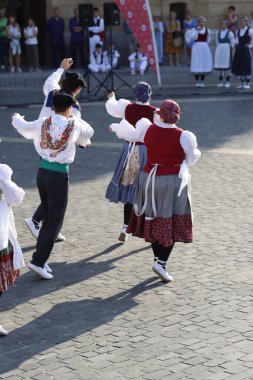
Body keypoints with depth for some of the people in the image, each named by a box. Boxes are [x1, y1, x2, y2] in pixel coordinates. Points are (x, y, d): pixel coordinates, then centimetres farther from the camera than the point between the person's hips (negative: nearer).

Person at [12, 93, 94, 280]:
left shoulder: (43, 122, 2)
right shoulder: (74, 124, -6)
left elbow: (24, 127, 20)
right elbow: (89, 133, 15)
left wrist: (17, 118, 43)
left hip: (42, 172, 5)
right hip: (59, 175, -5)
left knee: (49, 217, 18)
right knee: (55, 221, -1)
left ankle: (41, 258, 20)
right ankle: (38, 261, -9)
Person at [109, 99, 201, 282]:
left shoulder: (148, 129, -5)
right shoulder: (183, 136, -15)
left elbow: (131, 134, 14)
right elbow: (191, 159, -4)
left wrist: (116, 127, 34)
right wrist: (195, 151, 19)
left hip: (150, 179, 4)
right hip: (173, 182, -4)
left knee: (153, 220, 16)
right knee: (171, 224, 2)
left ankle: (158, 258, 23)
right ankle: (162, 262, -6)